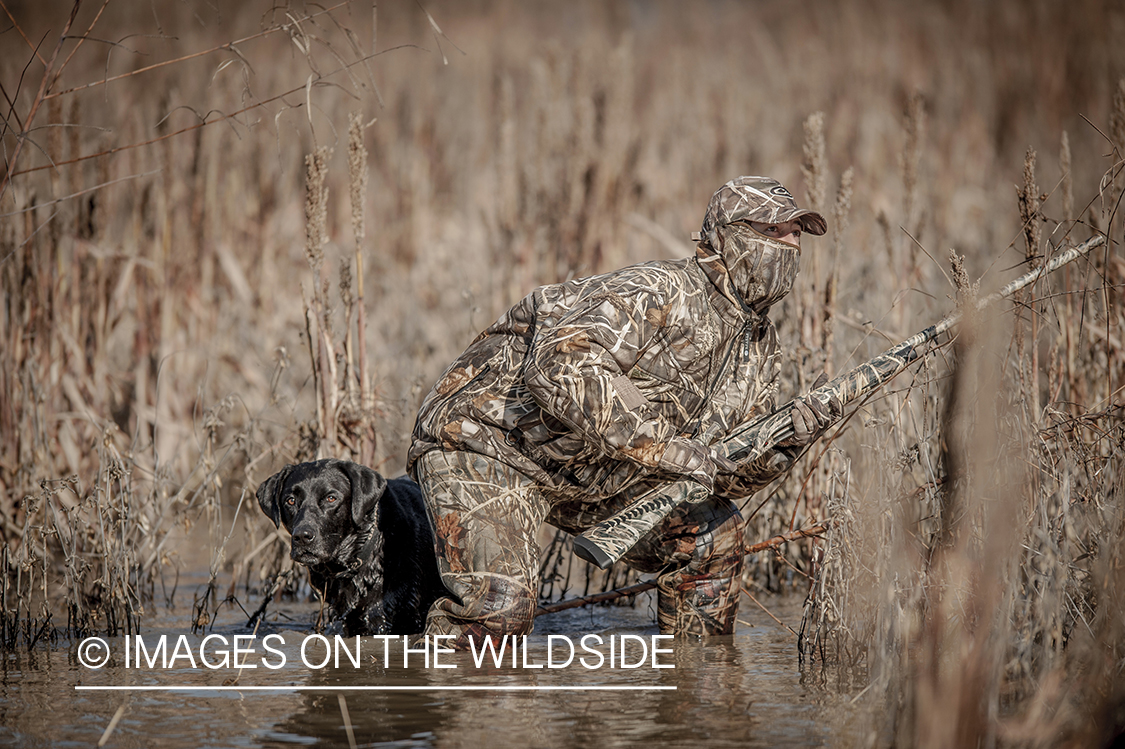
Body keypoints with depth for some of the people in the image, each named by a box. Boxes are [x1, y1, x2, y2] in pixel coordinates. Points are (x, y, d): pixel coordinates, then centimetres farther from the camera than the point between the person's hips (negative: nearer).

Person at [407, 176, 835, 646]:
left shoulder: (760, 349, 4)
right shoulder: (660, 293, -24)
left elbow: (727, 476, 6)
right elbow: (562, 365, -40)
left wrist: (783, 446, -16)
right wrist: (665, 446, -39)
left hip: (583, 479, 9)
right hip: (482, 442, -9)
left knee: (710, 533, 5)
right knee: (499, 610, -25)